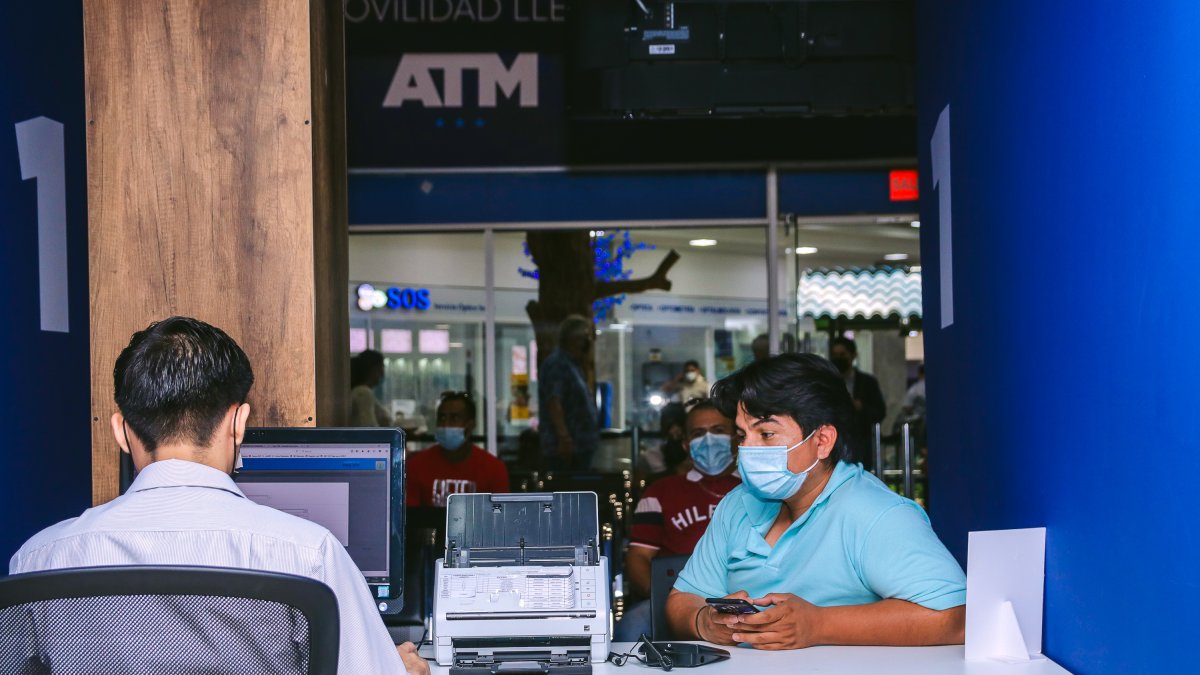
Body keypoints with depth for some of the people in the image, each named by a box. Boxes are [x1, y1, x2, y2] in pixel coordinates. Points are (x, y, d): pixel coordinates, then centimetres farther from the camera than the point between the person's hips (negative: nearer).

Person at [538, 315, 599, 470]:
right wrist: (564, 437, -28)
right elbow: (553, 402, -22)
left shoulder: (573, 365, 19)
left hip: (580, 447, 11)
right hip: (566, 447, -11)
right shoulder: (557, 363, -12)